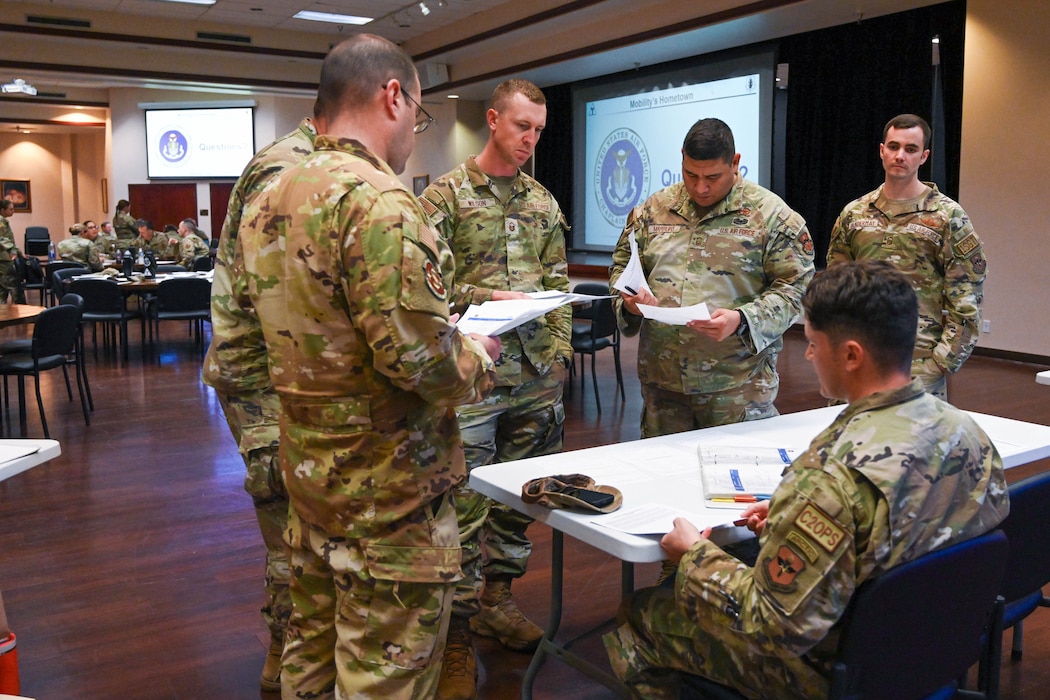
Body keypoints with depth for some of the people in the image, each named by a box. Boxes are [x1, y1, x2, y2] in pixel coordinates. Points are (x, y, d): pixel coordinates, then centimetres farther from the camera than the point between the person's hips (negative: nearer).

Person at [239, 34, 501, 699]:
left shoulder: (269, 199, 8)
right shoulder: (378, 201, -22)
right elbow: (418, 357, -28)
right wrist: (479, 359, -7)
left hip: (308, 465, 9)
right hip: (385, 480, -9)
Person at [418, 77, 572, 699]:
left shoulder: (544, 201, 14)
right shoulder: (446, 194, -3)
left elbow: (559, 282, 16)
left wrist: (560, 349, 8)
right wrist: (485, 298, -18)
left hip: (536, 374, 6)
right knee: (465, 502, -1)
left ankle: (497, 596, 33)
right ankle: (457, 631, 12)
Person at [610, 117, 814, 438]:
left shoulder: (771, 214, -3)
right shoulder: (652, 210, 9)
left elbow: (795, 287, -5)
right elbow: (621, 267, 16)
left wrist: (741, 321, -20)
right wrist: (629, 299, -6)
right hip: (661, 380, 4)